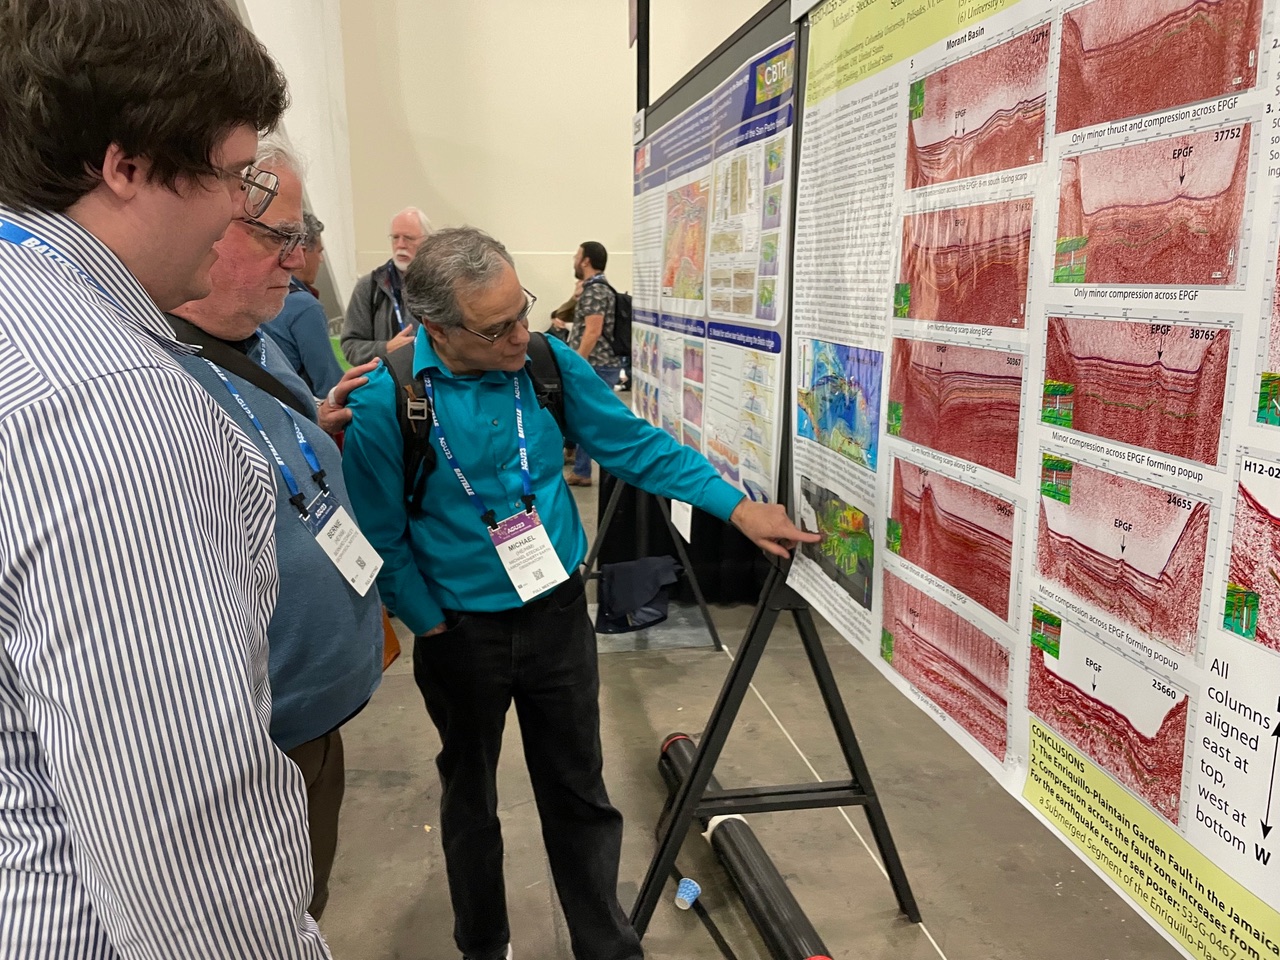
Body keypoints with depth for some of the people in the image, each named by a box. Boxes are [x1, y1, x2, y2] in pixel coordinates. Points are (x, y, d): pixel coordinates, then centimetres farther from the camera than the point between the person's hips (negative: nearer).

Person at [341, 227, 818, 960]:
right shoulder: (384, 402, -19)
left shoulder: (549, 361, -10)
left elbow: (634, 444, -4)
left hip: (558, 615, 2)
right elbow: (381, 537, -11)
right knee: (470, 799, 20)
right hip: (461, 632, -1)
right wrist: (435, 631, -11)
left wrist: (737, 507, -7)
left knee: (580, 795, 13)